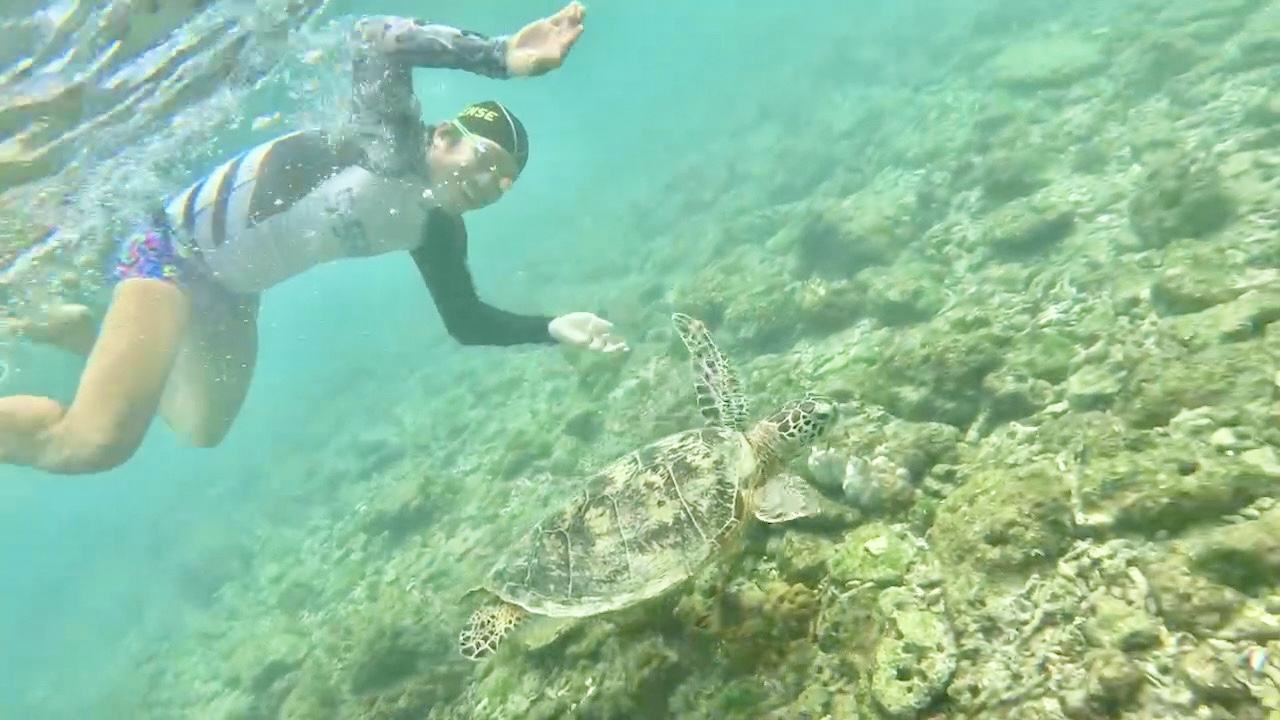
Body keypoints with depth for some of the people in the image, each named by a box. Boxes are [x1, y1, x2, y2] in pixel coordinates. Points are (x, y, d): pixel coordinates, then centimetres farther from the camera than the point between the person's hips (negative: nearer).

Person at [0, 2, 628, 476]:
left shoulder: (437, 232, 0)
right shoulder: (393, 140, -22)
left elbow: (467, 321, 4)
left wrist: (552, 328, -8)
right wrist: (499, 56, -48)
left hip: (228, 289, 9)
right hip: (174, 245, -9)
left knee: (203, 430, 22)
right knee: (93, 442, -21)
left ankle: (87, 337, 34)